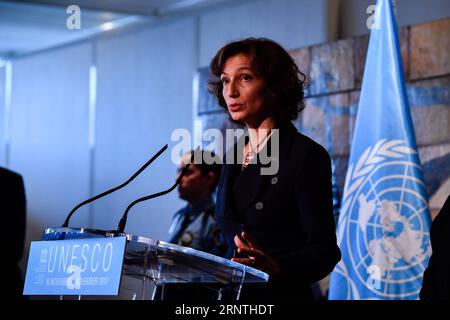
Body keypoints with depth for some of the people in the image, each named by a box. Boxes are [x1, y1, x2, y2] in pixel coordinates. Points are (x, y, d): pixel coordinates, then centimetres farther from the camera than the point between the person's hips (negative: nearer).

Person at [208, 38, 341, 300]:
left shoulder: (306, 155, -11)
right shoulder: (234, 154, 9)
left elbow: (324, 250, -17)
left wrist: (276, 269, -34)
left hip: (280, 293, -6)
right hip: (230, 293, 6)